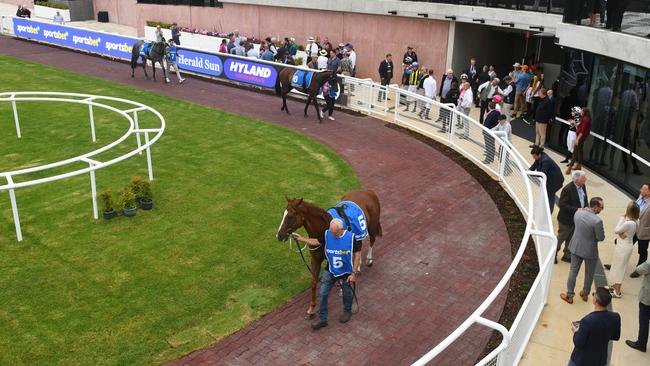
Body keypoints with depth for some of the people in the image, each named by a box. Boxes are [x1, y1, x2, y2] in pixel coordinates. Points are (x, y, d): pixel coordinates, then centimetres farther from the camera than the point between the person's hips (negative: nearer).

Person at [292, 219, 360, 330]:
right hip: (330, 271, 2)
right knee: (323, 294, 4)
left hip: (346, 272, -2)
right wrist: (301, 238, -9)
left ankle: (347, 311, 49)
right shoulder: (327, 234, -16)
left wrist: (353, 273, -14)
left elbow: (356, 255, -14)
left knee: (347, 294, 20)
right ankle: (322, 319, 20)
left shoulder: (351, 237, -23)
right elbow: (316, 242, 2)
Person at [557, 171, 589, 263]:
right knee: (561, 237, 10)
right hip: (566, 219, -7)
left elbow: (585, 199, 14)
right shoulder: (568, 189, -26)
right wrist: (576, 209, -29)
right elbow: (562, 204, -26)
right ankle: (553, 254, 28)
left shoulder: (583, 186, -1)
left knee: (571, 238, 19)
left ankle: (567, 255, 33)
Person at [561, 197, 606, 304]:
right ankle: (585, 294, 37)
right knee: (589, 274, 20)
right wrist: (593, 235, 0)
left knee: (573, 271, 16)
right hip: (590, 251, -4)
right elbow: (601, 238, -19)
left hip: (576, 247, 4)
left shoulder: (578, 213, -10)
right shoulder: (597, 221, -28)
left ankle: (569, 295, 23)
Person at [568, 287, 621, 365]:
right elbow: (616, 337, 3)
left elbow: (578, 343, -22)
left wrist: (576, 332, -5)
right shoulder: (615, 317, -16)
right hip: (600, 360, 5)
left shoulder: (587, 321, -33)